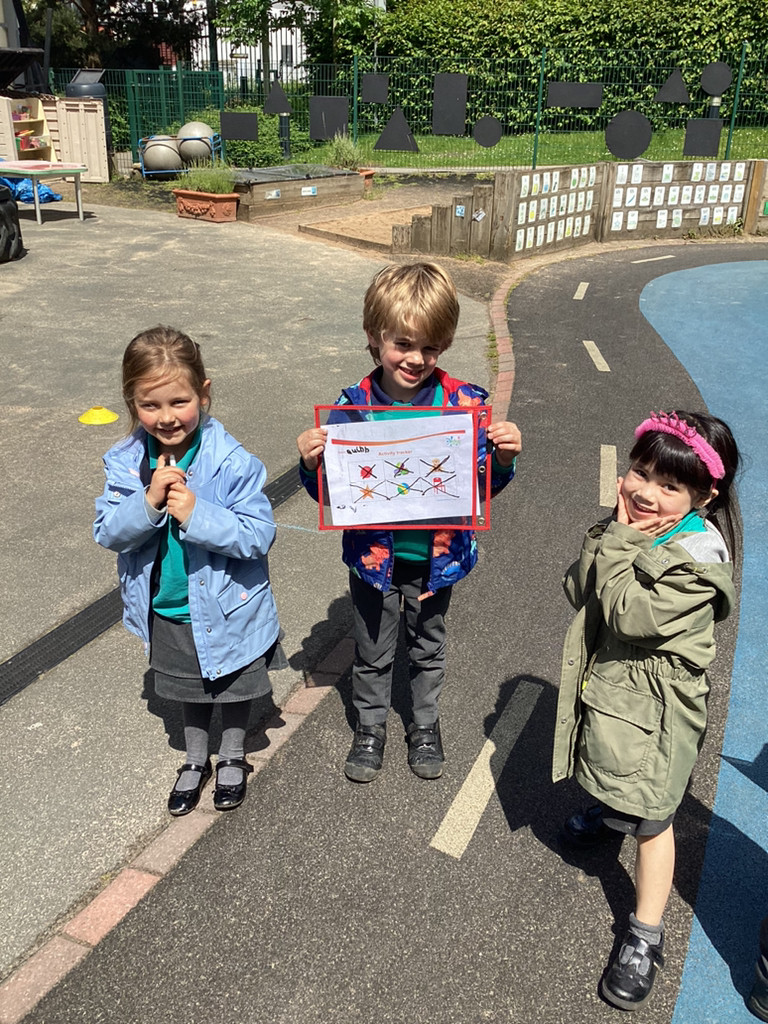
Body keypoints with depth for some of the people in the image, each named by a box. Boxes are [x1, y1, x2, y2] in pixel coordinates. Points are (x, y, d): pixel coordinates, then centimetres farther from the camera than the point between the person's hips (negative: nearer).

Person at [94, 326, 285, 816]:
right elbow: (109, 533, -12)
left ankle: (233, 756, 50)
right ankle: (196, 759, 52)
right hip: (168, 610, 3)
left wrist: (197, 514, -35)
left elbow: (259, 535, -24)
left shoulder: (233, 462, -25)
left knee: (237, 684, 21)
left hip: (229, 606, -3)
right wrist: (147, 502, -29)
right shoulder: (126, 462, -13)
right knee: (191, 687, 26)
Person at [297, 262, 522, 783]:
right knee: (373, 653, 20)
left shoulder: (464, 402, -13)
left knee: (429, 649, 23)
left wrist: (503, 458, -24)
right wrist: (313, 464, -26)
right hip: (374, 557, 0)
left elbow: (482, 485, -4)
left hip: (436, 557, 1)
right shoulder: (353, 405, -14)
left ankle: (426, 726, 47)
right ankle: (370, 728, 44)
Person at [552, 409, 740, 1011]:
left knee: (651, 821, 5)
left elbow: (628, 615, -32)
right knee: (616, 771, 33)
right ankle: (613, 814, 65)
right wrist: (618, 533, -18)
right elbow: (578, 591, -5)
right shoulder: (633, 522, -4)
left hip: (653, 704, -7)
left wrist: (624, 541, -28)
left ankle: (646, 938, 21)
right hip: (607, 682, 7)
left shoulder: (697, 557, -27)